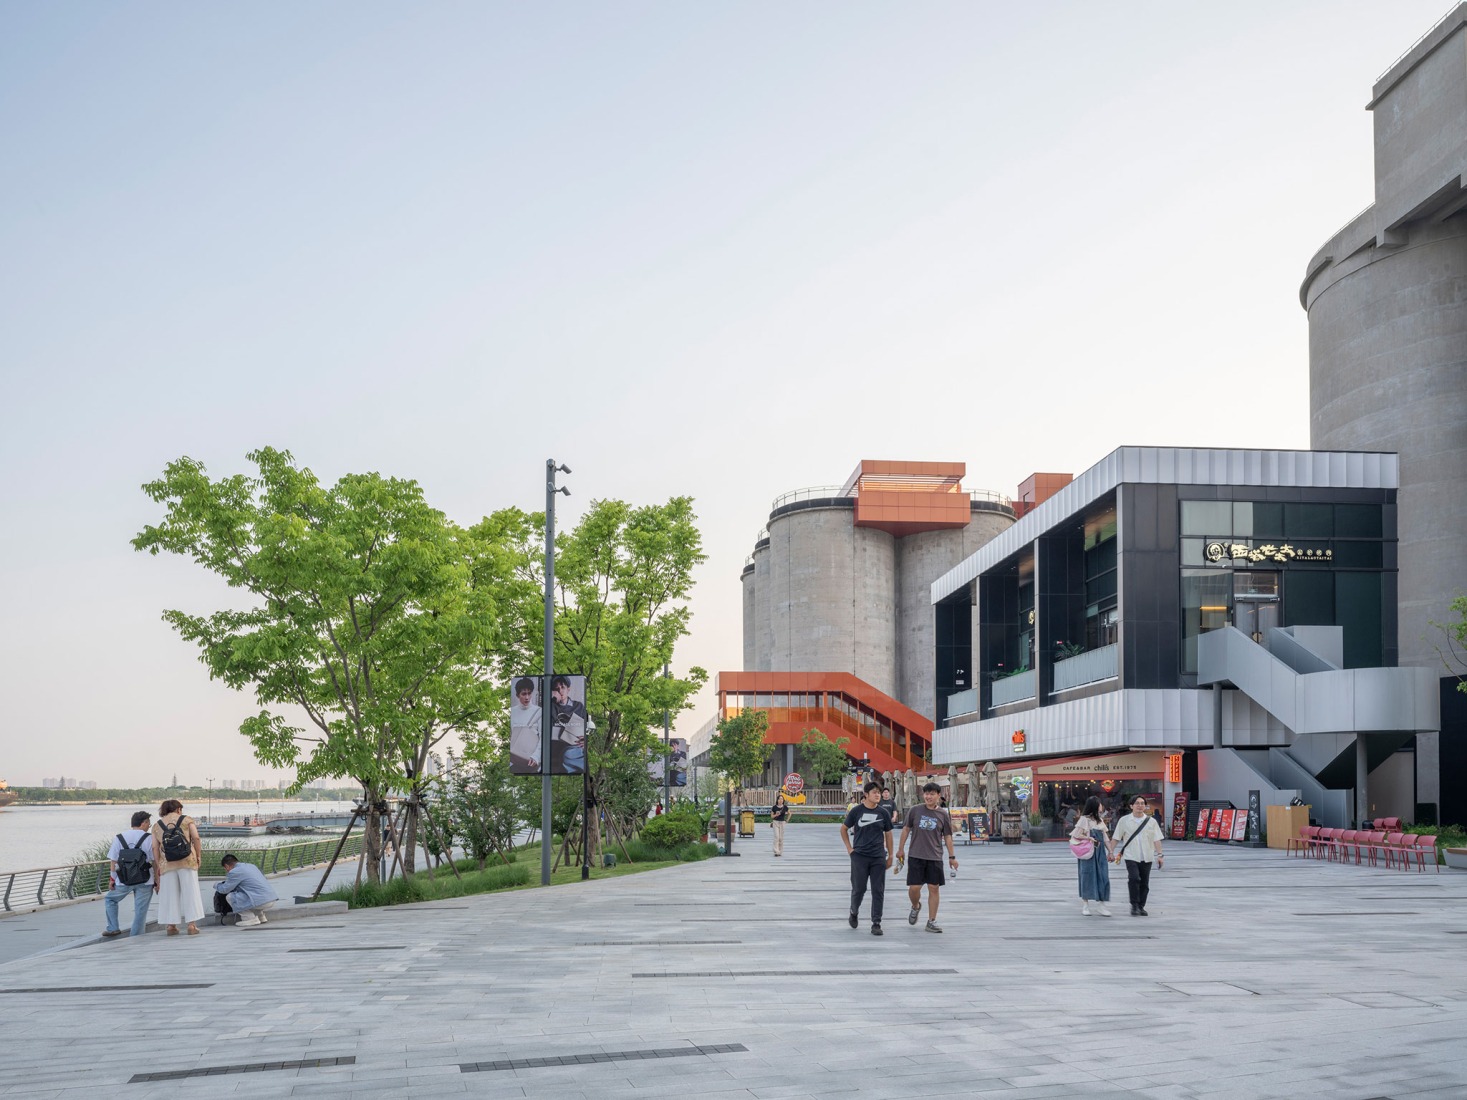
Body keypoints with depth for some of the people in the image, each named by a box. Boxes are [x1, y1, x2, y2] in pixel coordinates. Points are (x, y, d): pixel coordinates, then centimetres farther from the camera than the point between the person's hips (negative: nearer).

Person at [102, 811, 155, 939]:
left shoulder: (119, 838, 3)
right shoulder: (149, 838, -4)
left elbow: (113, 861, 3)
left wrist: (112, 879, 12)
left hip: (124, 880, 2)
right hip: (145, 880, -2)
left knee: (110, 899, 24)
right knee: (140, 910, 5)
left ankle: (113, 928, 15)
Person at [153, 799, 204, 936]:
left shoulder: (157, 825, 11)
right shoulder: (186, 820, 6)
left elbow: (155, 848, 4)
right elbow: (196, 838, -3)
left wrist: (157, 867, 5)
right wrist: (199, 856, 4)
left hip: (167, 864, 2)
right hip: (187, 861, -2)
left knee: (170, 894, 8)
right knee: (189, 892, 2)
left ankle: (171, 925, 7)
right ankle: (192, 925, -3)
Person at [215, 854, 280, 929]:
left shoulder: (234, 872, -5)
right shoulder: (251, 865, 21)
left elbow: (225, 889, -1)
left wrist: (216, 886, 23)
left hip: (262, 901, -9)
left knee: (230, 896, -1)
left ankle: (251, 919, -2)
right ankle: (260, 916, 24)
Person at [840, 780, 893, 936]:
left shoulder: (883, 813, 3)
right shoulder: (856, 811, -3)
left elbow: (888, 835, 10)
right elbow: (843, 829, 7)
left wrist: (890, 856, 10)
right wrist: (849, 848, 2)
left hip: (878, 857, 2)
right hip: (859, 856, -2)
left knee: (878, 891, 0)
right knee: (858, 889, 3)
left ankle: (876, 924, 6)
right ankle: (854, 913, 32)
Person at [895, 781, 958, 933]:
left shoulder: (943, 814, 1)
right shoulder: (915, 810, -1)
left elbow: (947, 836, 6)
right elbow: (906, 829, 7)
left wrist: (952, 856, 5)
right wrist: (901, 849, 7)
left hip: (935, 858, 1)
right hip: (916, 856, -1)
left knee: (934, 888, 1)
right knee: (914, 887, -4)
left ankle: (931, 922, 10)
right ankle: (916, 907, 30)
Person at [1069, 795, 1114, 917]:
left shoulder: (1099, 820, 14)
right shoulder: (1084, 819, -7)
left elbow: (1105, 837, 16)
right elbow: (1076, 835, -13)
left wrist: (1110, 852, 13)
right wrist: (1089, 838, -17)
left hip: (1100, 853, 6)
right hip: (1088, 853, -6)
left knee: (1102, 877, 1)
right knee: (1088, 876, -2)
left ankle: (1100, 904, 4)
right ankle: (1085, 906, 6)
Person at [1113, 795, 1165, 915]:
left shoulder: (1151, 821, 6)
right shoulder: (1124, 821, 2)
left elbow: (1156, 839, 4)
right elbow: (1117, 838, 6)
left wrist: (1159, 855, -3)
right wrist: (1118, 853, 3)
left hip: (1147, 857, 3)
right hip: (1131, 856, -2)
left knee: (1144, 883, 6)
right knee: (1134, 879, -19)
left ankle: (1141, 906, 20)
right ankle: (1134, 905, -8)